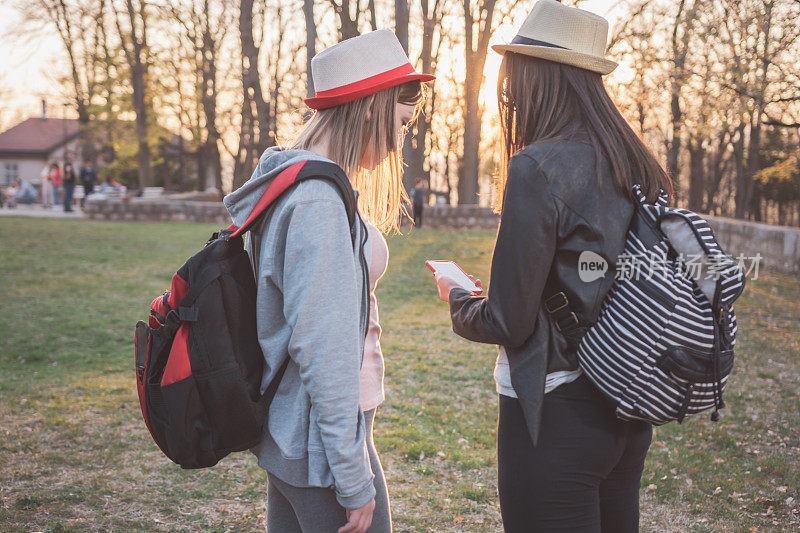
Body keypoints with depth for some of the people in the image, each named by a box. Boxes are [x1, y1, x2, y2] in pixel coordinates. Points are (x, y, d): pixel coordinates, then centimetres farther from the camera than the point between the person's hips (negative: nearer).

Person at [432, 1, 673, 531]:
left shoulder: (537, 169, -18)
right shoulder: (638, 165, 4)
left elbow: (509, 323, -17)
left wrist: (456, 298, 4)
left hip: (557, 412, -8)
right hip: (629, 411, 8)